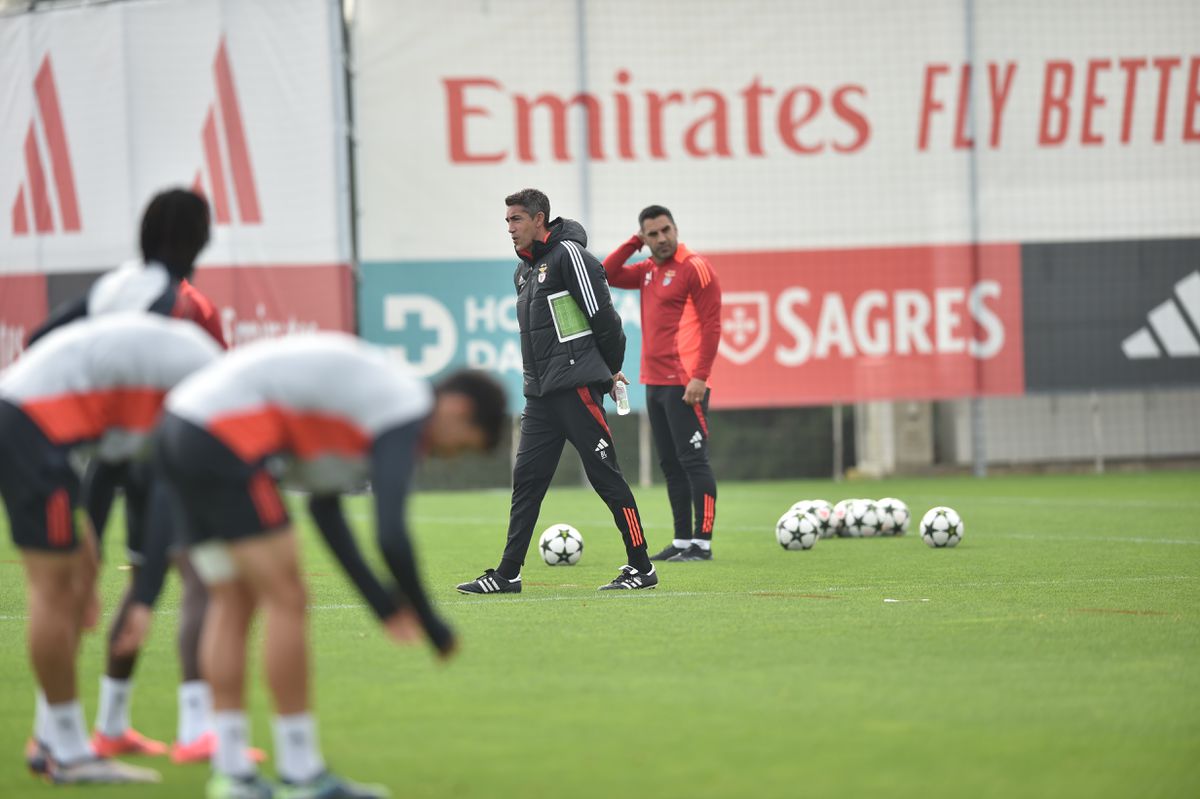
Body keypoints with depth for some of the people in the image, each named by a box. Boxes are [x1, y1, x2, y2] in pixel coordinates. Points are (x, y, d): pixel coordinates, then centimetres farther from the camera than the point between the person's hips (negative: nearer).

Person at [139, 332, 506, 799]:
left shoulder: (377, 390, 23)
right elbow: (391, 537, -15)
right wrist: (430, 623, -2)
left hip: (178, 429, 10)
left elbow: (324, 507, 30)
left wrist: (380, 600, 30)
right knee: (286, 600, -4)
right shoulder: (408, 410, -6)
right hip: (225, 440, -10)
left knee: (232, 604, 13)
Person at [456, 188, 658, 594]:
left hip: (577, 388, -8)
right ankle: (508, 573, 6)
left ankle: (641, 567, -1)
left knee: (606, 477, -5)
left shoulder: (568, 254, -9)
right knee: (526, 479, 5)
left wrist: (612, 368, -1)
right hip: (541, 393, 9)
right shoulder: (524, 270, 18)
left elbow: (602, 314, -11)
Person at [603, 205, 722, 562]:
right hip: (655, 382, 8)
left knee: (693, 461, -8)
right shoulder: (648, 271, 14)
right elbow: (607, 275, 19)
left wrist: (700, 377, -19)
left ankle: (702, 543, -8)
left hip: (684, 385, -8)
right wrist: (633, 242, 8)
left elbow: (711, 326, -13)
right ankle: (682, 541, 14)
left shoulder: (695, 269, -9)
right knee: (670, 464, 10)